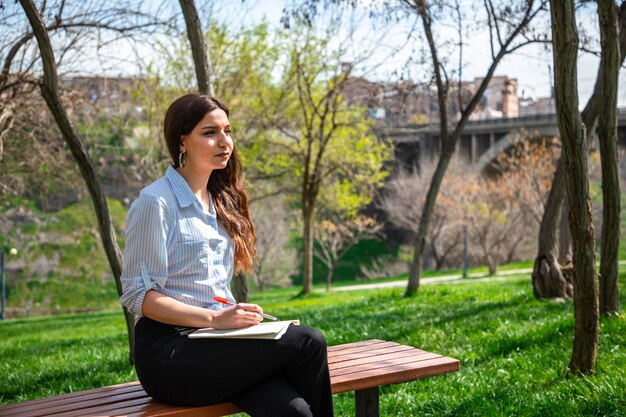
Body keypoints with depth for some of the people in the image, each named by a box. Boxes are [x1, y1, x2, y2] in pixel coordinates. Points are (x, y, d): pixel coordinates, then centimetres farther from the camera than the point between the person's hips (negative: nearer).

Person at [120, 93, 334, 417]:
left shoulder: (220, 202, 18)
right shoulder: (155, 202, -7)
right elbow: (138, 295, -11)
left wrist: (237, 316, 1)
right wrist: (215, 318, -21)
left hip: (213, 345, 6)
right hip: (168, 355, -6)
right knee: (308, 343, -22)